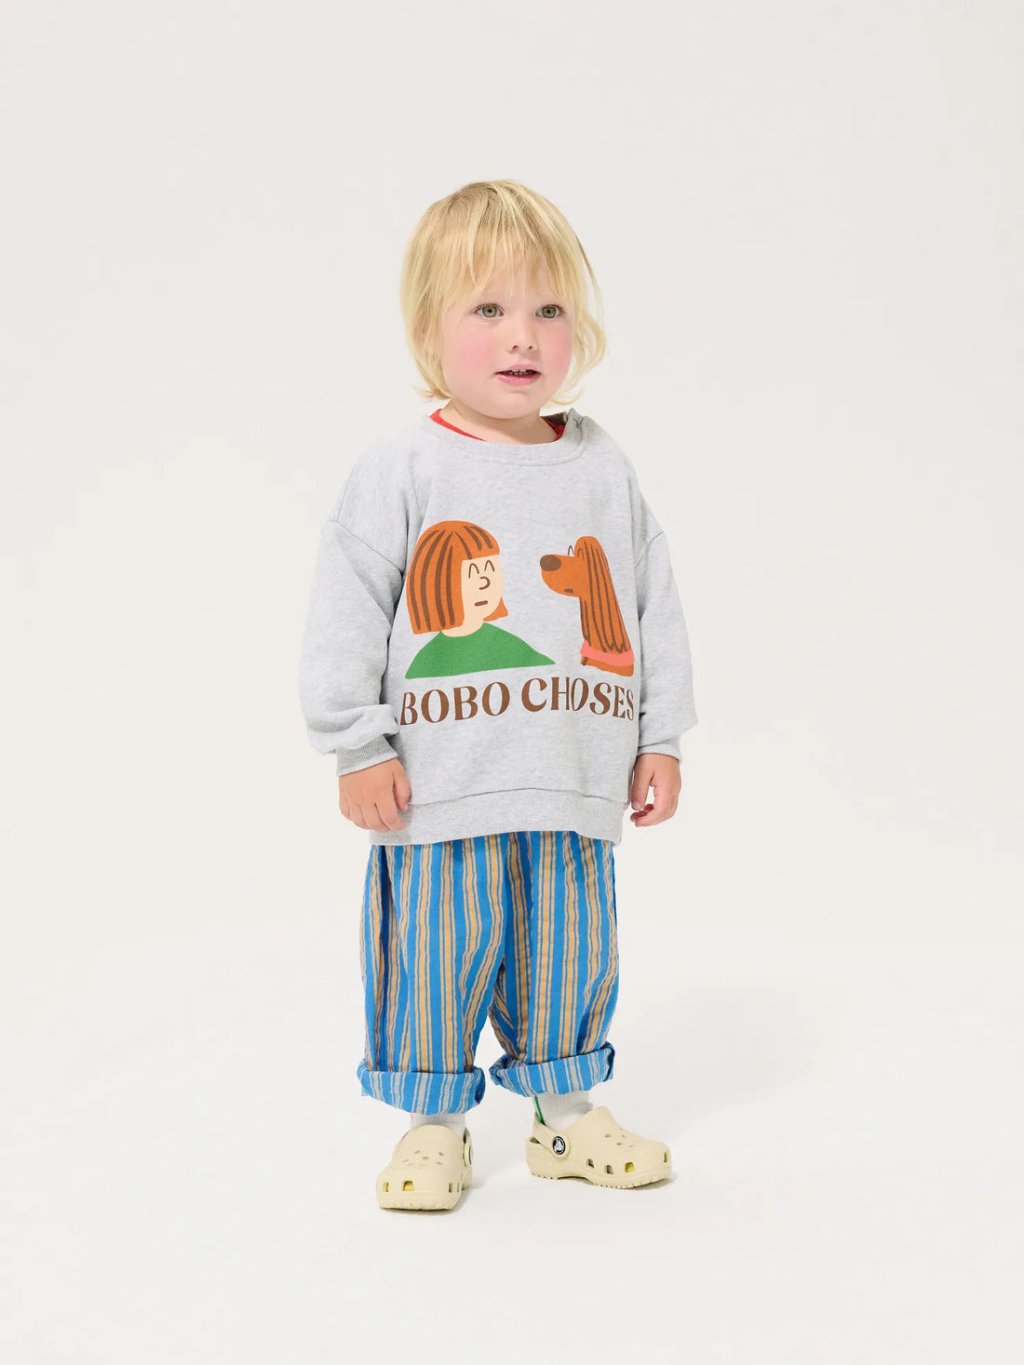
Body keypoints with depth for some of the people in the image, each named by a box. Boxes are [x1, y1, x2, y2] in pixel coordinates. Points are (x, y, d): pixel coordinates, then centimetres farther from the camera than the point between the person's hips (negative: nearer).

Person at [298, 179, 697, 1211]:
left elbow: (654, 606, 11)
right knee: (438, 954, 5)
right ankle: (434, 1124, 24)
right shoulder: (400, 469, -6)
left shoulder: (603, 470, 6)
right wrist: (357, 747, -7)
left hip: (573, 784, 3)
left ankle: (566, 1111, 32)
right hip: (441, 787, -3)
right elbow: (345, 615, -5)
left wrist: (660, 738, 8)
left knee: (570, 951, 13)